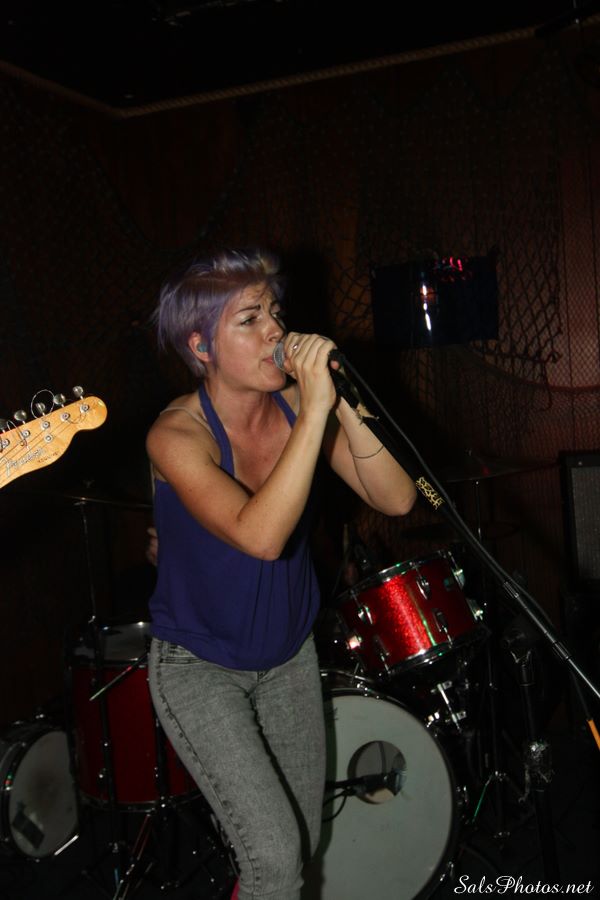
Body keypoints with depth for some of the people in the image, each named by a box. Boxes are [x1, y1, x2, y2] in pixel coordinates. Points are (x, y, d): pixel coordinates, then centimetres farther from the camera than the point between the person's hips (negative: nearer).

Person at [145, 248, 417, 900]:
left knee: (303, 842, 18)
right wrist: (316, 408, -40)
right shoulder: (176, 435, -25)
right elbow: (260, 535, -40)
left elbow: (396, 500, -19)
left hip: (288, 655, 5)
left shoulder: (295, 406, -11)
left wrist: (339, 402, -30)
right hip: (198, 667, -5)